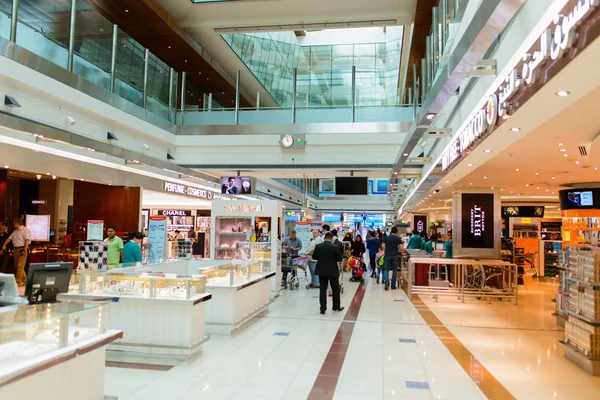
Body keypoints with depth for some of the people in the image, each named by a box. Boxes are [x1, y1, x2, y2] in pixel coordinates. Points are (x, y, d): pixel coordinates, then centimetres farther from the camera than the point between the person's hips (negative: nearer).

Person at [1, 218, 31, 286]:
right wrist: (4, 245, 5)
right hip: (16, 249, 9)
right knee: (17, 265, 12)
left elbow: (27, 240, -17)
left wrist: (24, 250, -23)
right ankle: (25, 280, 21)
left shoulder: (25, 230, -9)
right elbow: (9, 239, 20)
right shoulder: (15, 231, 19)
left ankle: (18, 282, -6)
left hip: (22, 249, -9)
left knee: (20, 266, -8)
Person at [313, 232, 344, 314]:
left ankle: (323, 308, 4)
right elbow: (340, 259, -7)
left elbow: (314, 257, 3)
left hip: (321, 271, 2)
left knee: (322, 289, 6)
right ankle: (336, 306, 25)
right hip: (333, 271, -2)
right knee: (335, 289, 15)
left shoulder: (318, 246, -6)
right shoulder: (335, 247, -12)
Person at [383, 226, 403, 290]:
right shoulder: (398, 238, 0)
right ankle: (393, 285, 7)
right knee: (394, 270, 6)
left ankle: (386, 281, -18)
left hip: (387, 255, 1)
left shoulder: (387, 237, 7)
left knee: (386, 269, 7)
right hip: (395, 256, -1)